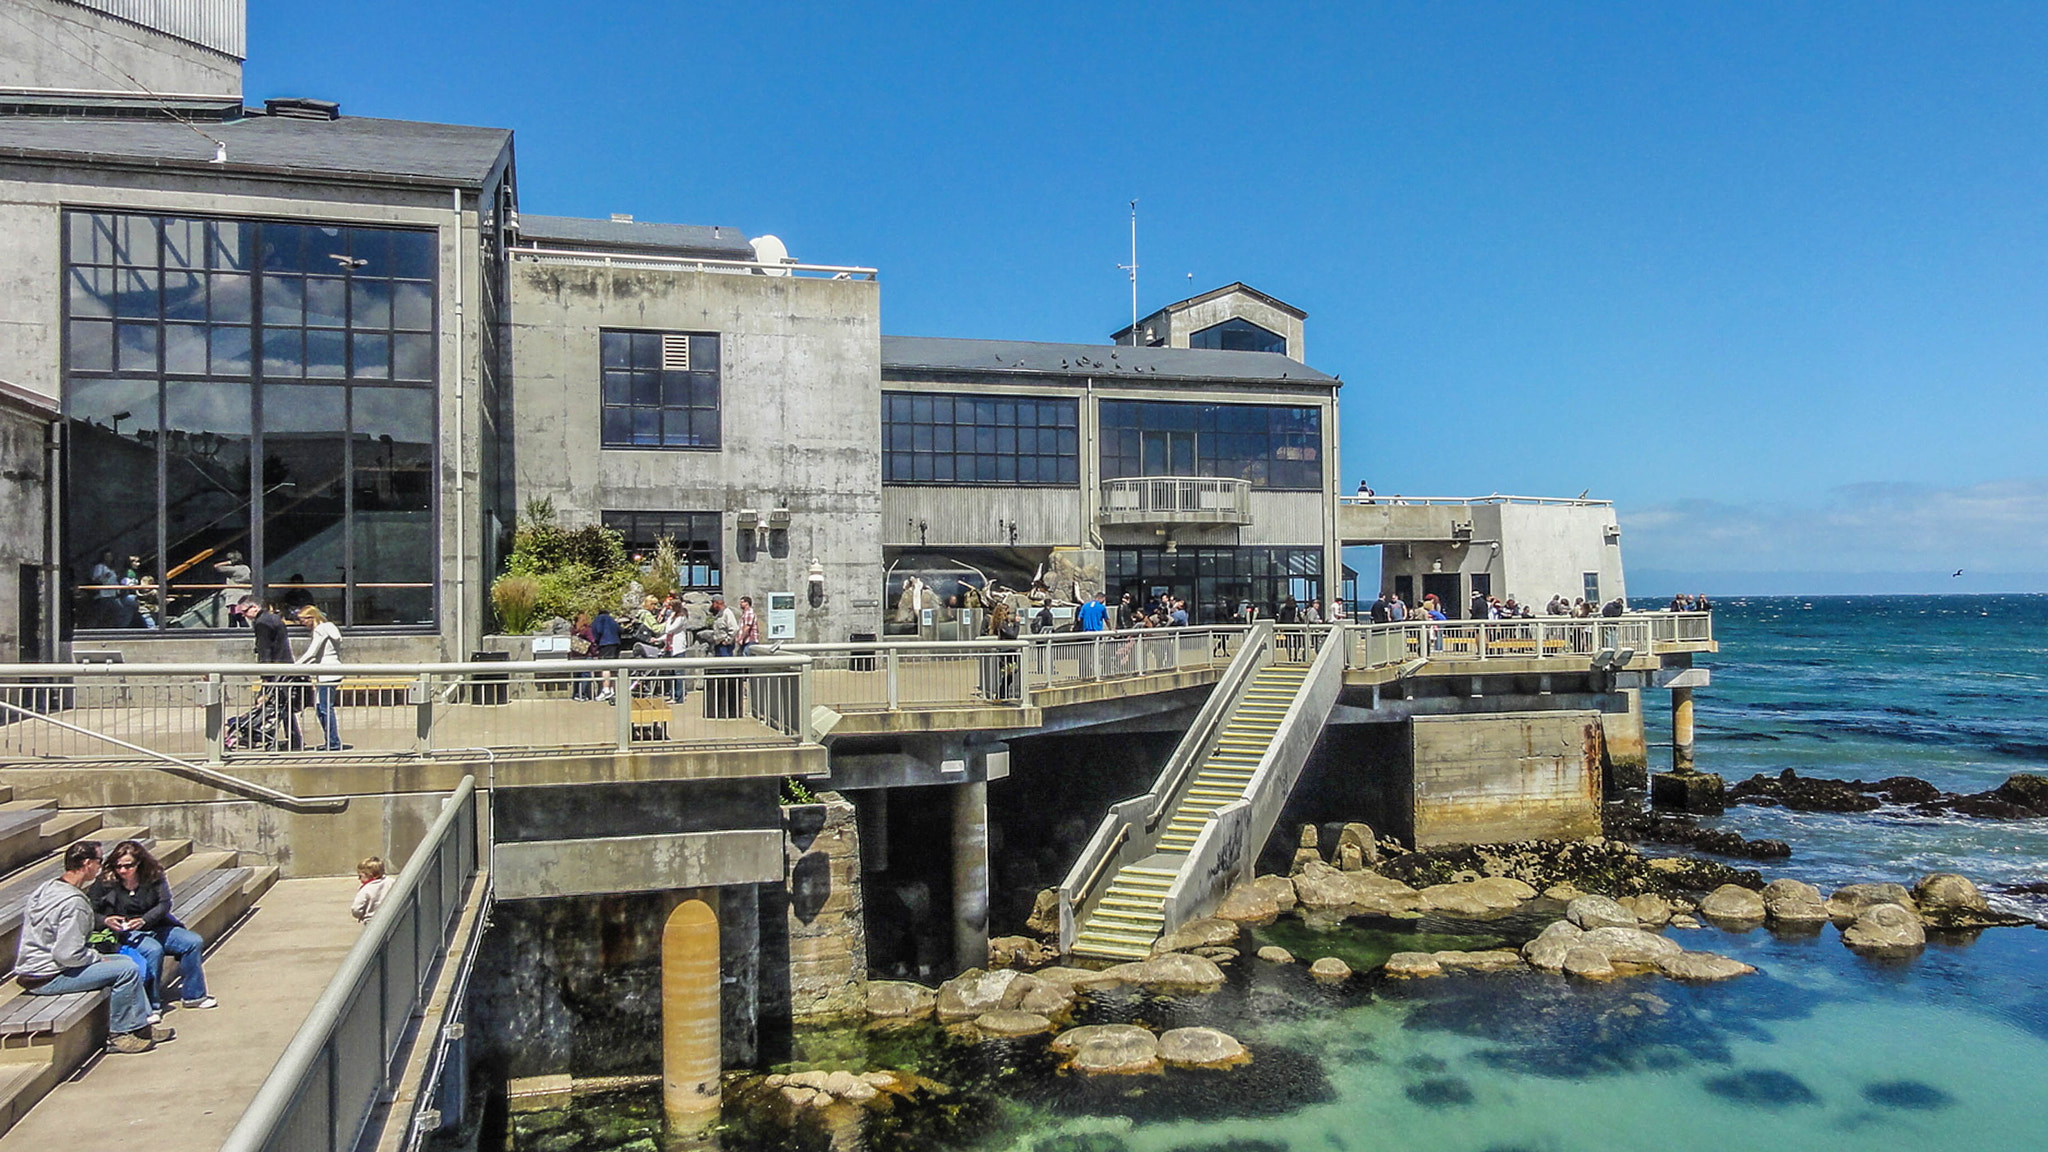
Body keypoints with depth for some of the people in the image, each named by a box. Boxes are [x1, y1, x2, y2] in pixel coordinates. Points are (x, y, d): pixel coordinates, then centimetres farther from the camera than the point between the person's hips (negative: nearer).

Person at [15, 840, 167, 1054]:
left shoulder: (46, 888, 7)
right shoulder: (74, 903, -25)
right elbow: (68, 954, -28)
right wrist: (98, 958, -10)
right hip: (48, 978, -11)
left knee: (126, 961, 15)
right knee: (128, 970, -18)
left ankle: (141, 1025, 16)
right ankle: (119, 1035, -4)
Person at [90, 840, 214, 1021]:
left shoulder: (154, 877, 0)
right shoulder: (105, 882, -5)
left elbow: (164, 904, -7)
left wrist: (144, 920, -25)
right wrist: (105, 920, -27)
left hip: (157, 927, 4)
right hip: (126, 933, -4)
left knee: (194, 942, -12)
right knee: (154, 950, -34)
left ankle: (192, 995, 2)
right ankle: (151, 1007, -24)